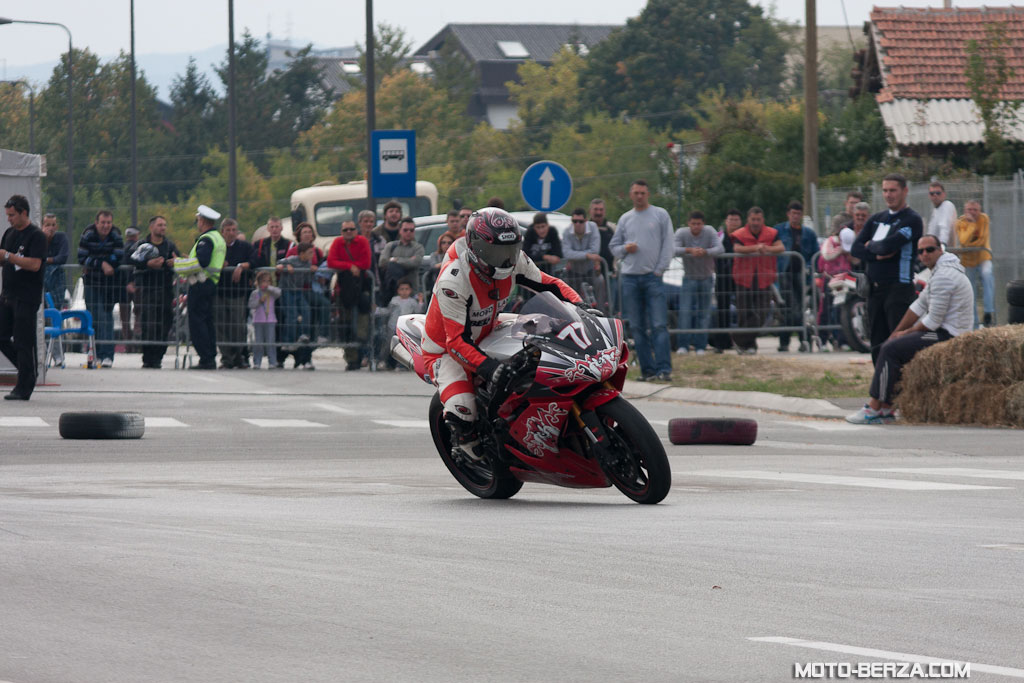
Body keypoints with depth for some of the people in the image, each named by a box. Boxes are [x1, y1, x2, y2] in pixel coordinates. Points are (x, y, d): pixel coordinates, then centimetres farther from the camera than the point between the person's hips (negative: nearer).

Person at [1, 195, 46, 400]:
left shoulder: (36, 236, -10)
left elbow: (34, 264, -21)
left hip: (26, 298, -8)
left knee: (24, 343, -5)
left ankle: (24, 388, -1)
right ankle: (28, 372, 23)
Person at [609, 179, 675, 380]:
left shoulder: (660, 215, 5)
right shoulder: (625, 219, 15)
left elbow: (668, 245, 1)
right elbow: (613, 246, 19)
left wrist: (659, 270, -7)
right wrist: (624, 249, -3)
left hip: (652, 277, -4)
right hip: (629, 278, 4)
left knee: (659, 325, -11)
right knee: (637, 328, 3)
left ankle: (664, 369, -14)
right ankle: (647, 369, 7)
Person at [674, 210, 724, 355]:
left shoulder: (709, 232, -12)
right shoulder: (682, 233, -13)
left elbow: (719, 248, -24)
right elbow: (673, 249, -28)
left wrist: (705, 252, -43)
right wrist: (689, 250, -45)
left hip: (706, 278, 1)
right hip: (689, 278, -1)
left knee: (704, 313, 1)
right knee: (685, 311, -11)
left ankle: (700, 346, 7)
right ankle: (684, 345, -8)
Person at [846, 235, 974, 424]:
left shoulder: (943, 277, -18)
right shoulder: (940, 271, 16)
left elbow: (933, 320, -19)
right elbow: (920, 305, 20)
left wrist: (906, 333, -5)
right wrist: (896, 333, 15)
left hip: (946, 336, -11)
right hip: (945, 333, 11)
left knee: (890, 350, -15)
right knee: (892, 345, 15)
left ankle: (874, 409, -13)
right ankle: (885, 409, 10)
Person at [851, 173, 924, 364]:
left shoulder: (912, 220, -5)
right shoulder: (876, 219, 17)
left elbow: (888, 245, -18)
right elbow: (856, 248, 7)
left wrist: (871, 245, 2)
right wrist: (877, 255, -9)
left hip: (899, 287, -7)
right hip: (874, 289, 7)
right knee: (877, 344, 9)